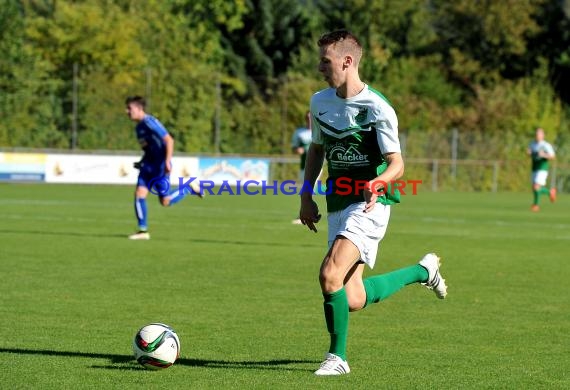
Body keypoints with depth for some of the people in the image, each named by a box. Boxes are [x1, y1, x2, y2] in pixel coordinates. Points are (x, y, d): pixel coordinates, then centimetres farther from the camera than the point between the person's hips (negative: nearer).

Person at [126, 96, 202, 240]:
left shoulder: (150, 123, -16)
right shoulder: (139, 127, 13)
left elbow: (169, 140, -20)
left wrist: (167, 162, -24)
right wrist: (142, 162, 14)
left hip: (160, 167, -9)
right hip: (148, 166, 9)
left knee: (165, 201, -6)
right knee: (139, 194, -5)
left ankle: (190, 188, 16)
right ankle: (143, 230, -2)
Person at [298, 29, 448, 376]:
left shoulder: (377, 108, -14)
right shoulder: (320, 102, 7)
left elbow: (397, 164, -12)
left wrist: (377, 183, -33)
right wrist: (307, 195, 15)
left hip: (370, 204, -7)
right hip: (338, 204, 7)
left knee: (331, 275, -25)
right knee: (353, 300, 4)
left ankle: (338, 357, -6)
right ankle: (423, 271, 29)